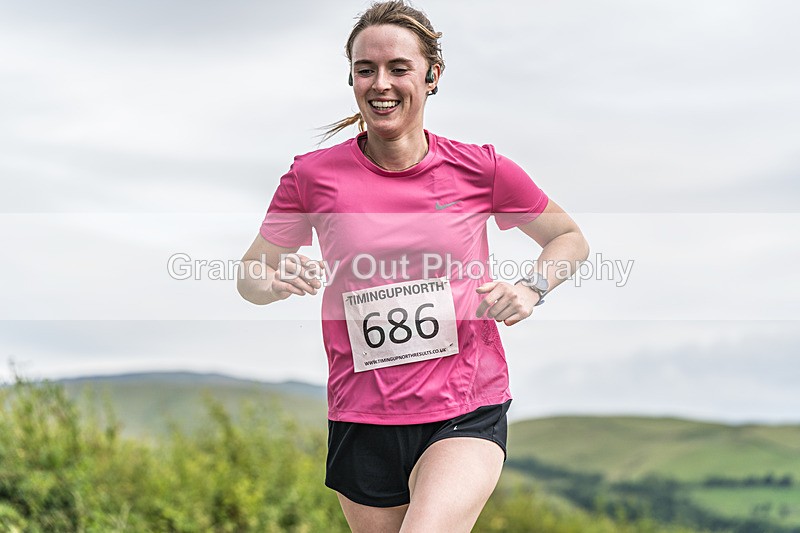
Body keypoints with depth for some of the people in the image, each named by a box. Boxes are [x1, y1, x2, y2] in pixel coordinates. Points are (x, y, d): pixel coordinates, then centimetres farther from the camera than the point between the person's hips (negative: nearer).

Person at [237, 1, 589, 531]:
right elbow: (251, 275, 10)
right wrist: (275, 281, -13)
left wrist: (531, 288, -6)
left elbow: (571, 240, 13)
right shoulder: (313, 175, -1)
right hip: (362, 420, 2)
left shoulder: (480, 169, -1)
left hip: (466, 411, -2)